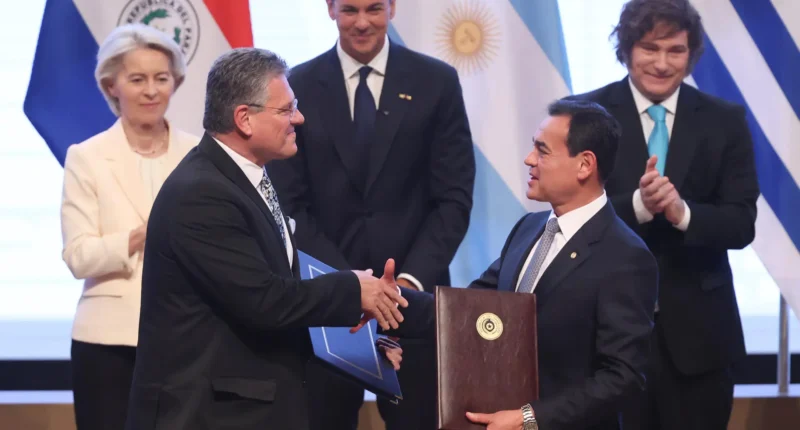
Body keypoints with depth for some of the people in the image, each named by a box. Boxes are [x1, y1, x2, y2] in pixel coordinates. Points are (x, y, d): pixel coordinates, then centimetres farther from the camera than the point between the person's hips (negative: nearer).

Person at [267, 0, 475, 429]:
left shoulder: (436, 82, 3)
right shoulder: (298, 86, 3)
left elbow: (454, 198, 1)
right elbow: (292, 205, 0)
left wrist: (412, 279, -13)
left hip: (414, 296, 0)